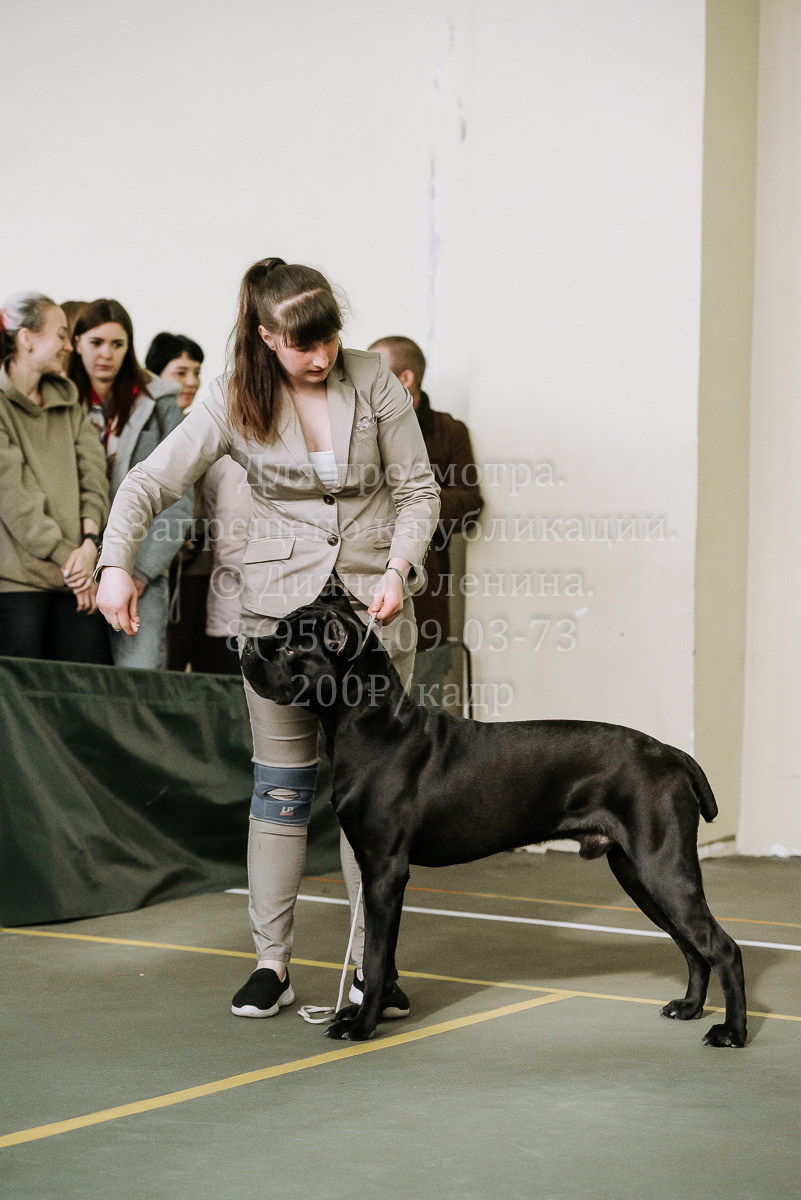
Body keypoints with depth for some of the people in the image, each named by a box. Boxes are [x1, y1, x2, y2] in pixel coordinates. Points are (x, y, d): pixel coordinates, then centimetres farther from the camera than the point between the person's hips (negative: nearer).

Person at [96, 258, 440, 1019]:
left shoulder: (373, 382, -4)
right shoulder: (236, 402, -6)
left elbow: (416, 490, 2)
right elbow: (150, 482, -8)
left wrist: (400, 569, -13)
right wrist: (115, 563, -23)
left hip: (375, 605, 1)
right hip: (279, 604, 0)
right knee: (281, 784, 2)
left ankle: (374, 964, 10)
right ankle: (271, 962, 10)